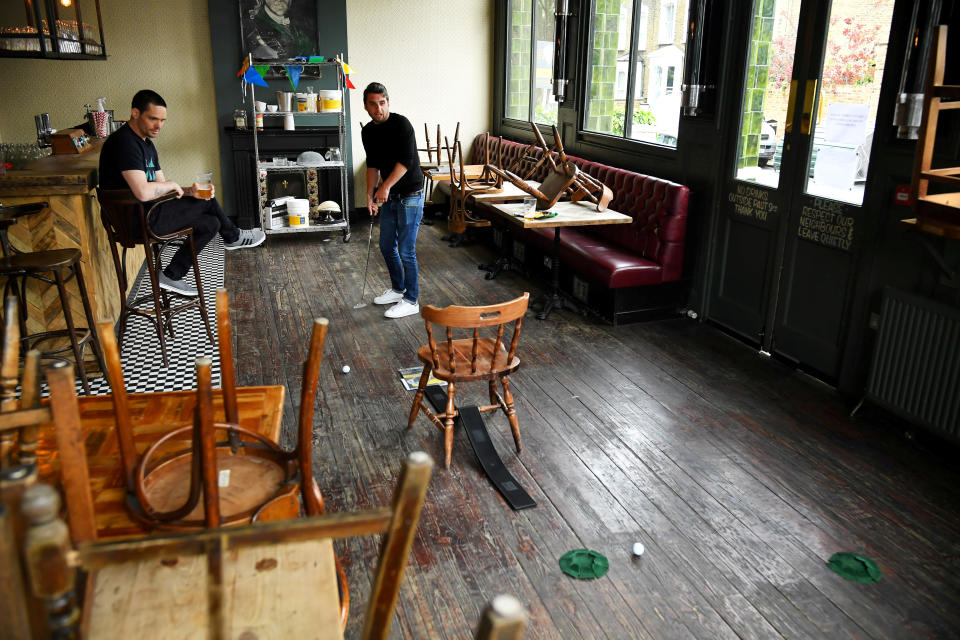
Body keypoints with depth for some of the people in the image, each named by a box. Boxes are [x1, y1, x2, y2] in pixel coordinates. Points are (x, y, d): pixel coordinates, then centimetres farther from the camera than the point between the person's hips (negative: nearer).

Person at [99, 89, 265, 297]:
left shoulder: (146, 143, 15)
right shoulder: (124, 142, -21)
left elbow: (161, 187, 16)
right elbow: (143, 192, -33)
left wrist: (189, 191, -5)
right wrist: (172, 185, -12)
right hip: (138, 221, -11)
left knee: (211, 223, 9)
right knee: (207, 201, -1)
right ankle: (234, 237, 26)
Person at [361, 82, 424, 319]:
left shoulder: (401, 124, -17)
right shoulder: (368, 131, 6)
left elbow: (406, 160, -24)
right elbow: (372, 164, 12)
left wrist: (386, 186, -27)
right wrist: (370, 195, 4)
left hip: (410, 196, -8)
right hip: (389, 196, 8)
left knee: (406, 251, -4)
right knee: (387, 246, 17)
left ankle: (411, 301, 8)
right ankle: (398, 289, 36)